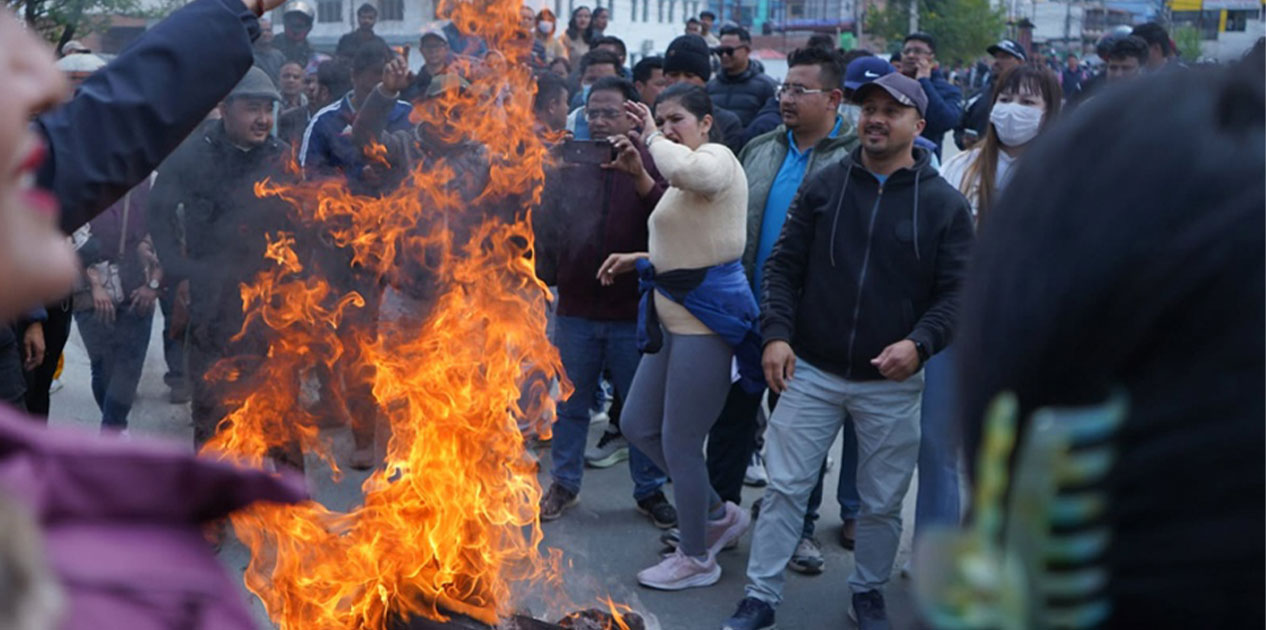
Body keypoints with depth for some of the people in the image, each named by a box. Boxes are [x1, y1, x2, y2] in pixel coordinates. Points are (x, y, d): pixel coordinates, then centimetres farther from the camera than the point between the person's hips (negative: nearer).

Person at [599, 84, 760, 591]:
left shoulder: (716, 157, -12)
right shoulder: (686, 175, 19)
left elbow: (685, 170, -39)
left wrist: (654, 138, -21)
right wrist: (639, 260, 19)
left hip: (706, 319, -11)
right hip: (675, 316, 11)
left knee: (679, 445, -1)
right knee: (637, 426, 15)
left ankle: (696, 559, 17)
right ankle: (719, 515, 29)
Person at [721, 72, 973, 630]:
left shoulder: (944, 204, -2)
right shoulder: (823, 187, 2)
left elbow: (958, 291, -4)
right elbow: (783, 266, 3)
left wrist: (920, 342, -20)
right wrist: (776, 333, -10)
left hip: (892, 384, 0)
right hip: (811, 372, 1)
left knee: (882, 502, 12)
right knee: (784, 488, 2)